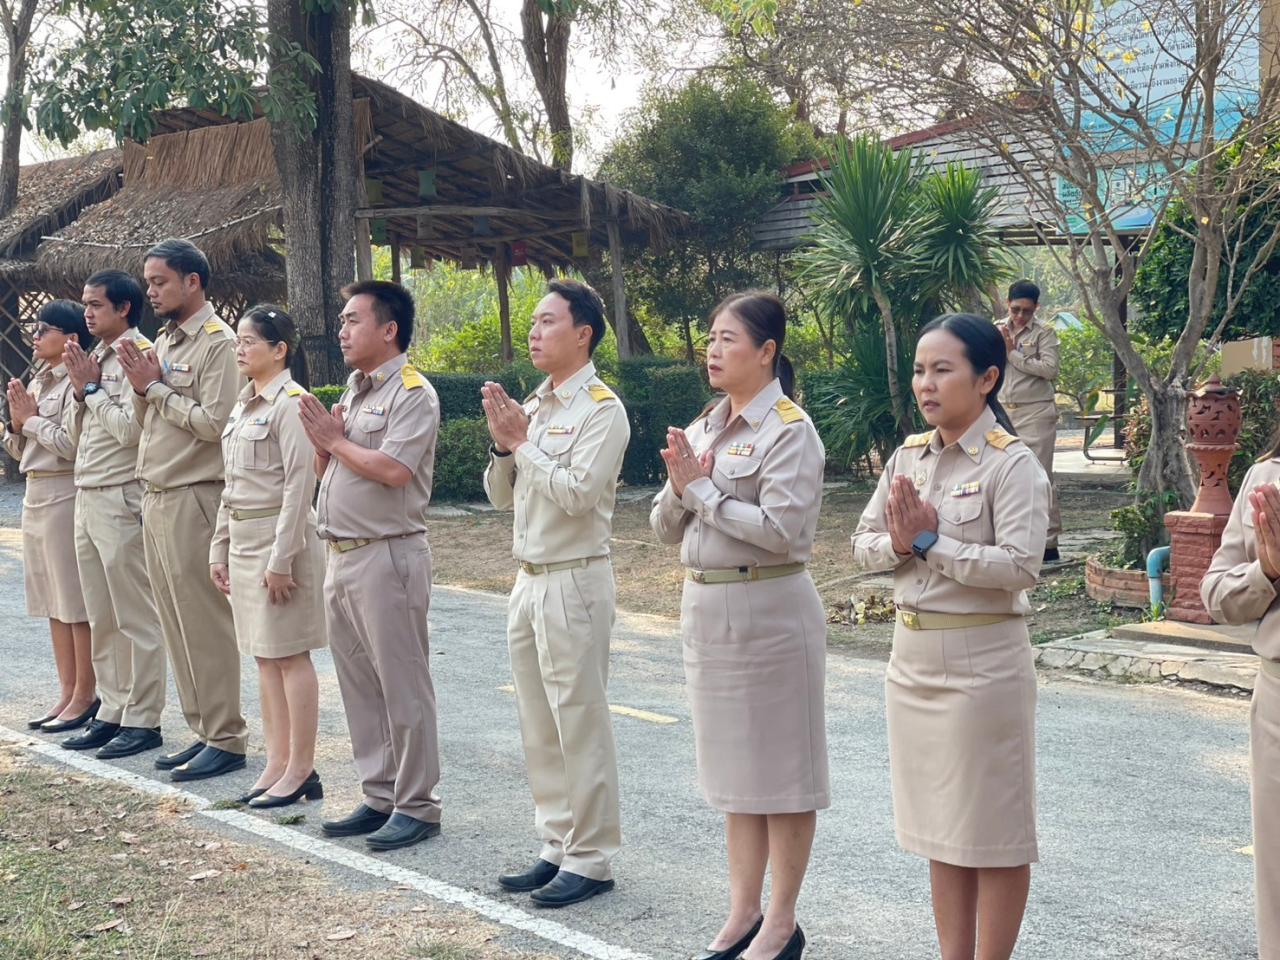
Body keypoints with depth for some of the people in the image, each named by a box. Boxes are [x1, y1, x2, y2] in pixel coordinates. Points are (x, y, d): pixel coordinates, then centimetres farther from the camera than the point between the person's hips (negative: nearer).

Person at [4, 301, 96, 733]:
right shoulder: (36, 382, 15)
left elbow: (71, 444, -21)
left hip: (65, 495, -9)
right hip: (36, 494, 9)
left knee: (76, 601, -3)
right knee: (52, 601, 11)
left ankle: (85, 695, 3)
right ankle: (67, 693, 17)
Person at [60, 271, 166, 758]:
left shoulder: (138, 355, -11)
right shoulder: (96, 358, 16)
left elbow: (130, 429, -20)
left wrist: (92, 387, -10)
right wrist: (80, 389, 3)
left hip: (120, 500, -9)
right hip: (87, 499, 9)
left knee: (136, 618, -3)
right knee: (102, 620, 14)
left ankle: (142, 719, 3)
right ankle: (112, 711, 22)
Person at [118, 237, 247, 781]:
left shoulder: (218, 343, -10)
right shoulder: (163, 343, 16)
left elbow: (215, 422, -19)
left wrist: (156, 387, -10)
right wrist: (141, 387, 0)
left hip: (193, 500, -9)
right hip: (155, 498, 9)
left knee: (206, 625, -5)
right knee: (176, 625, 12)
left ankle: (226, 740, 3)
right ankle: (202, 731, 20)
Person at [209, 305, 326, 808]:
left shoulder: (290, 402, -13)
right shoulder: (244, 404, 14)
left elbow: (299, 484, -17)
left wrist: (282, 558, -19)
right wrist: (219, 547, 15)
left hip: (279, 535, -9)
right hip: (243, 537, 9)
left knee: (289, 654, -3)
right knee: (264, 654, 11)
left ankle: (301, 768, 4)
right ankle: (277, 761, 17)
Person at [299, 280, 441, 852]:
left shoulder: (412, 394, -10)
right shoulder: (354, 393, 17)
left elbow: (393, 469, -23)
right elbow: (326, 471, 20)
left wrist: (336, 440, -9)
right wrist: (322, 441, -1)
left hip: (387, 557, -9)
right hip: (342, 556, 9)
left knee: (402, 688, -2)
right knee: (359, 686, 13)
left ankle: (417, 805, 5)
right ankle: (379, 797, 21)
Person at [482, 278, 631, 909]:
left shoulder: (601, 409, -10)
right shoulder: (534, 407, 13)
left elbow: (576, 492, -22)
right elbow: (501, 497, 15)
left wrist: (523, 442, -13)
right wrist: (503, 443, -2)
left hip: (574, 582, -8)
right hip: (529, 580, 8)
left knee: (581, 725, -2)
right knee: (539, 727, 14)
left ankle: (590, 859, 6)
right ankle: (556, 846, 24)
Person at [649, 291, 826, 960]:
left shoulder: (789, 430, -11)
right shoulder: (703, 428, 10)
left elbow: (783, 529, -22)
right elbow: (665, 529, 10)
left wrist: (703, 489, -16)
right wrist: (679, 488, -10)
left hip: (767, 609, -8)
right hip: (705, 605, 8)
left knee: (782, 771, 4)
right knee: (734, 766, 14)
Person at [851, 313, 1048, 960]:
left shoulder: (1012, 464, -12)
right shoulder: (908, 457, 8)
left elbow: (1019, 566, -21)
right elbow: (863, 546, 7)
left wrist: (932, 541, -17)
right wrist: (898, 543, -13)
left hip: (982, 661, -7)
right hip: (912, 657, 7)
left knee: (994, 830, 4)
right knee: (940, 823, 15)